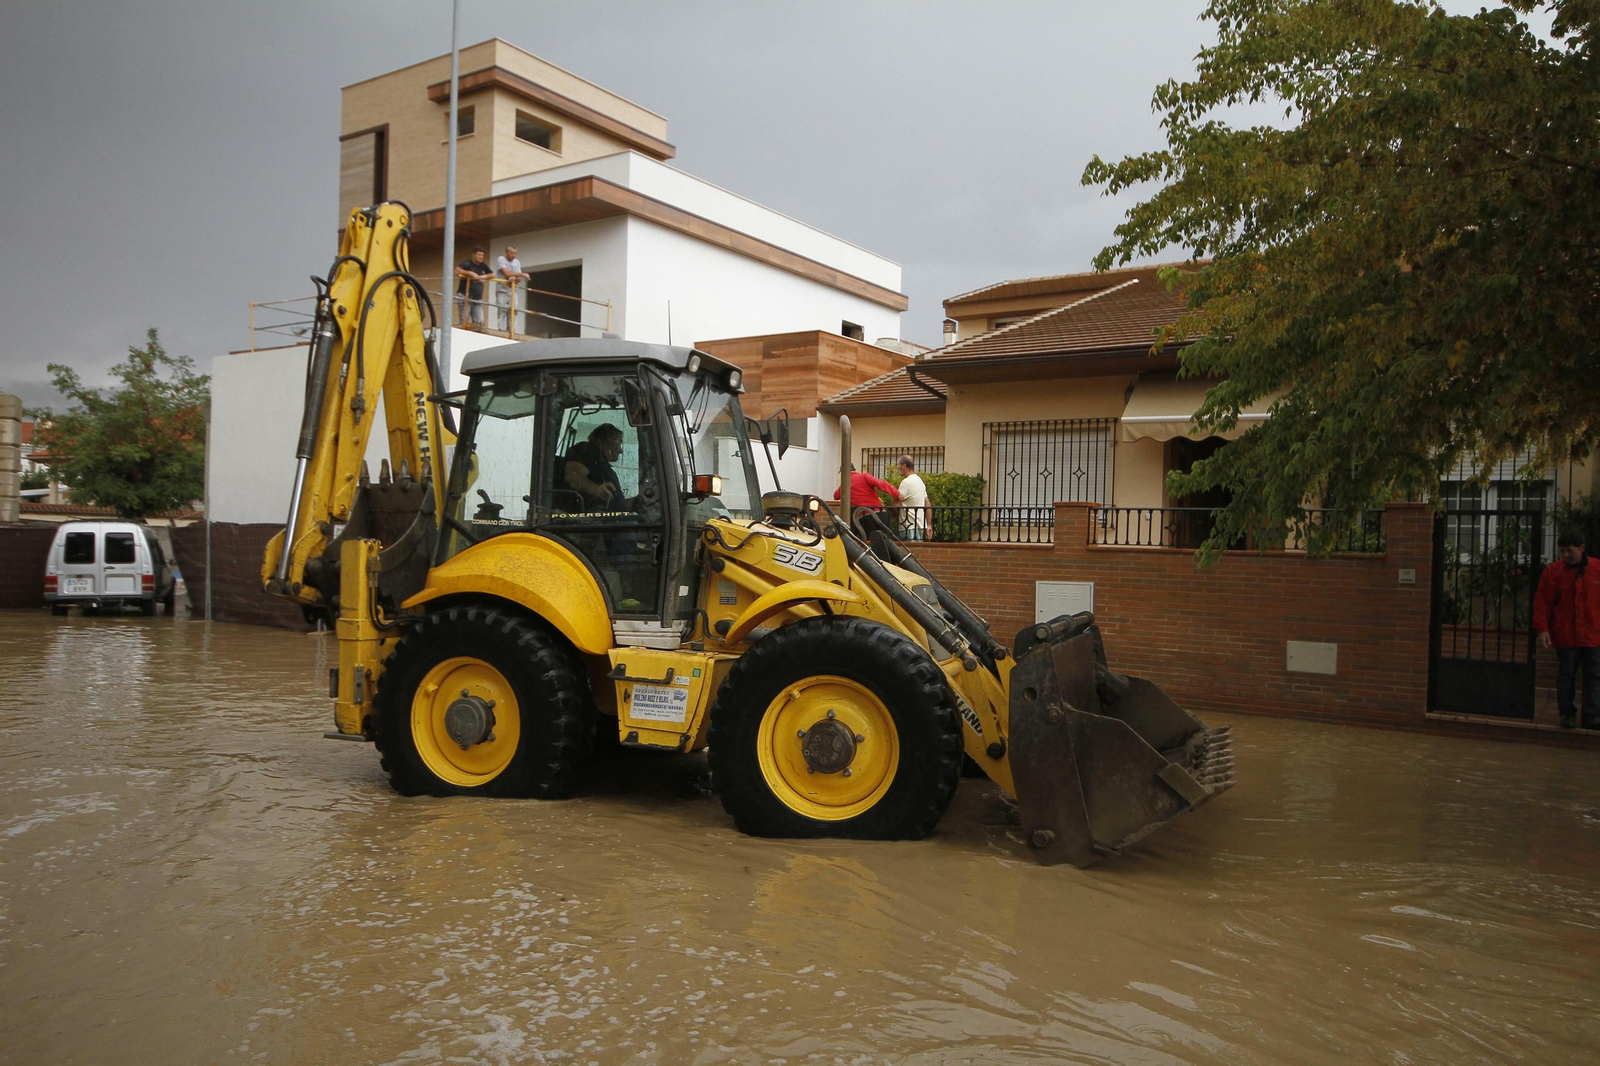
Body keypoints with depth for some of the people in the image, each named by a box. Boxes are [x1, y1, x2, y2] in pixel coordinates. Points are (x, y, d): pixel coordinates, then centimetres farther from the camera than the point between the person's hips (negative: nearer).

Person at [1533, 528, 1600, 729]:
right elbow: (1542, 603, -3)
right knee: (1566, 676, 7)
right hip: (1565, 636, -1)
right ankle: (1567, 714, 18)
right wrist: (1542, 629, -10)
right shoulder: (1553, 571, -4)